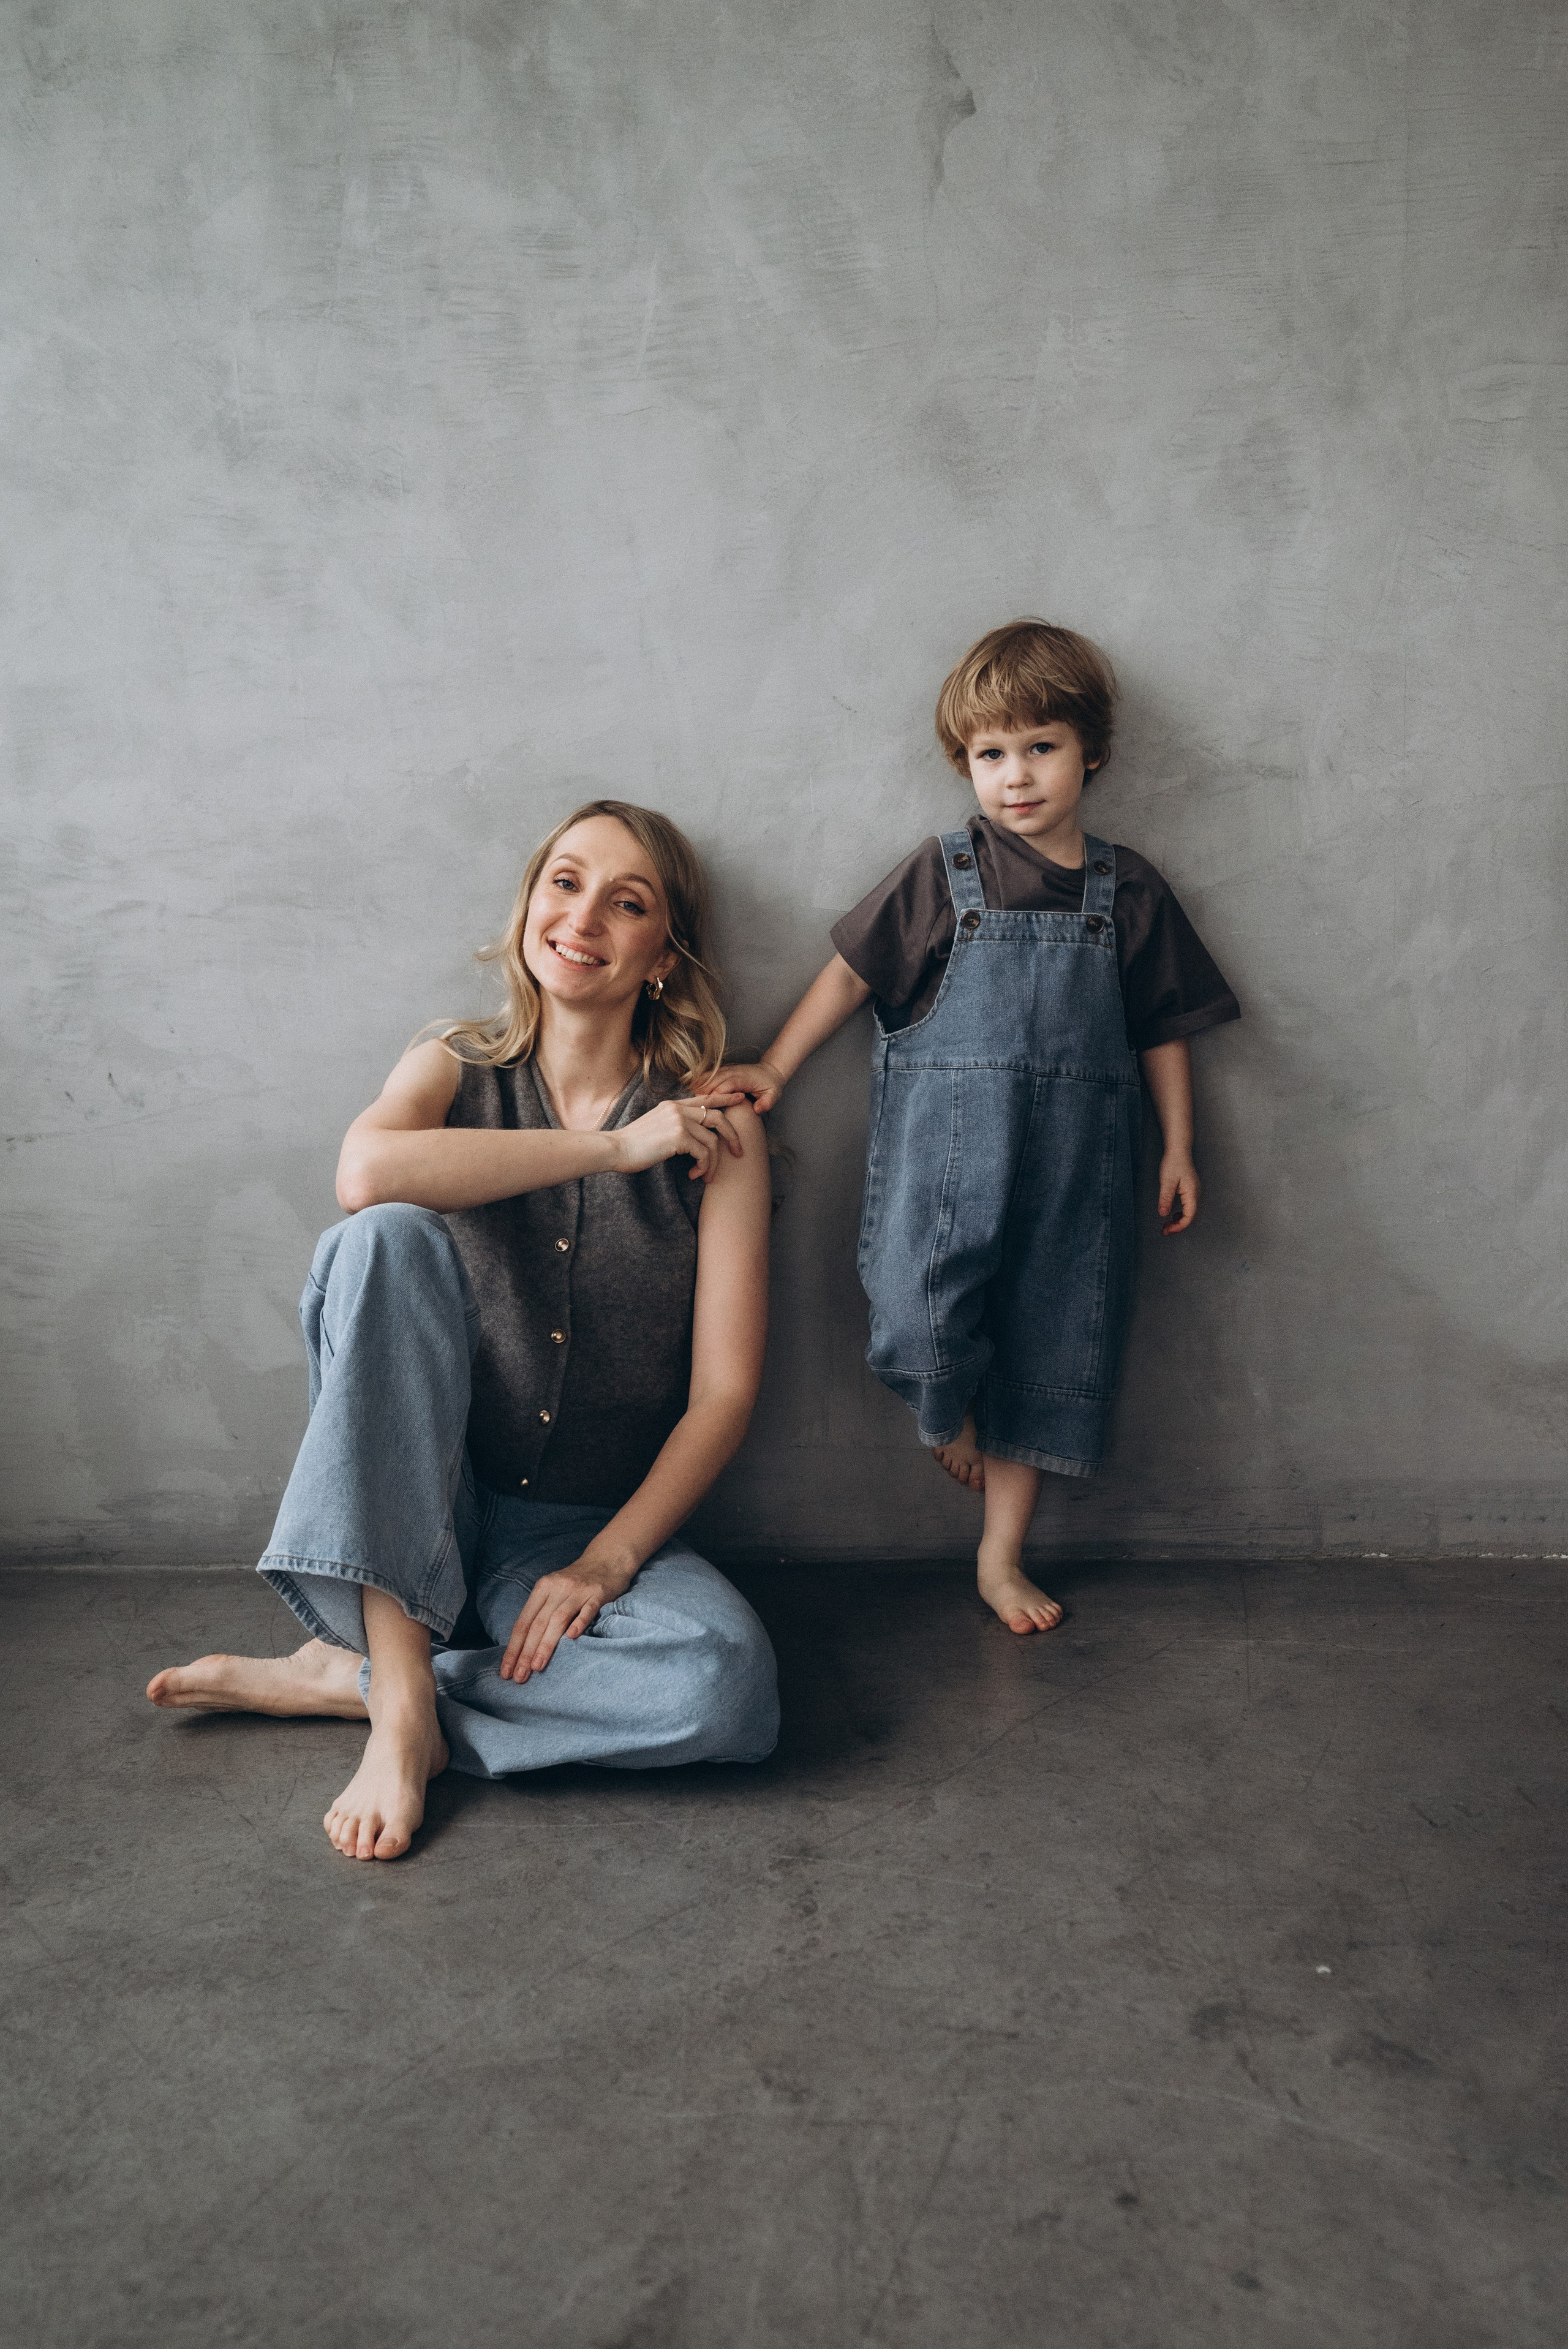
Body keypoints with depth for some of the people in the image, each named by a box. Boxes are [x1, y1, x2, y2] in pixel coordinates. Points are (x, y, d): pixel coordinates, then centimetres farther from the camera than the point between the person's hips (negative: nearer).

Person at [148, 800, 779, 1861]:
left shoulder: (712, 1128, -3)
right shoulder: (459, 1069, 2)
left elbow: (725, 1390, -6)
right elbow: (367, 1171, -24)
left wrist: (607, 1561, -17)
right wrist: (612, 1147, -22)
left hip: (589, 1529, 0)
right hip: (413, 1513, 1)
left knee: (732, 1682, -30)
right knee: (386, 1240, -26)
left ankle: (344, 1674, -13)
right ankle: (403, 1685, -27)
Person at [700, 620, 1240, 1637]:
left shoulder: (1128, 890, 8)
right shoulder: (944, 874, 3)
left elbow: (1164, 1027, 12)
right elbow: (852, 971, 5)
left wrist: (1178, 1148, 9)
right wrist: (774, 1069, 1)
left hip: (1072, 1163, 2)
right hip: (947, 1141, -2)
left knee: (1046, 1343, 7)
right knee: (919, 1310, -18)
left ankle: (1002, 1555, 21)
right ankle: (951, 1413, 20)